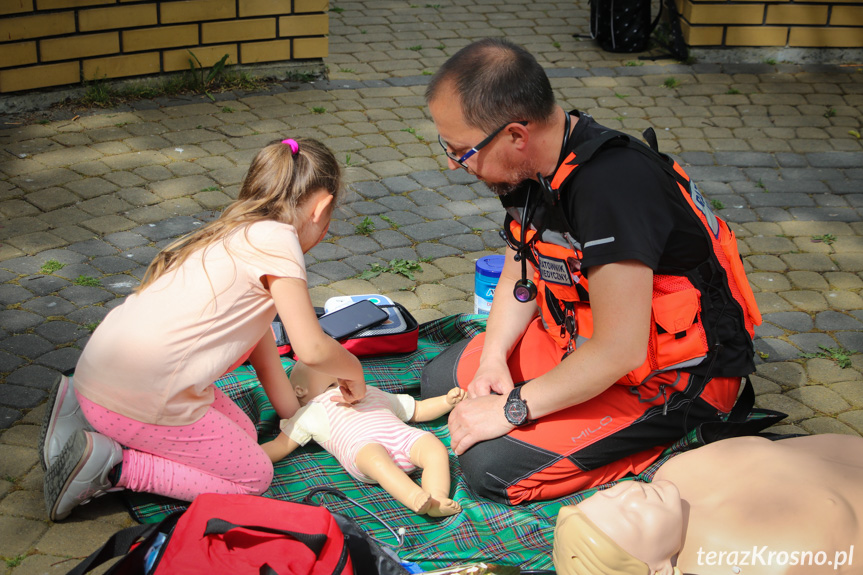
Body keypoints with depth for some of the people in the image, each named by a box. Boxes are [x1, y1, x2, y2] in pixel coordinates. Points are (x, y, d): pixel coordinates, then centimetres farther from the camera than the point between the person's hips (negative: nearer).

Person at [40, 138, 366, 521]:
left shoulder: (236, 234, 17)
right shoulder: (277, 238, -11)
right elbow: (312, 349, -13)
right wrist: (352, 369, 8)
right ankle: (112, 465, -2)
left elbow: (260, 343, 20)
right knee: (254, 476, 5)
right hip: (138, 399, -9)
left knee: (243, 432, 21)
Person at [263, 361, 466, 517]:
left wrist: (448, 401, 29)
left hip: (401, 434, 5)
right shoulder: (312, 411, 32)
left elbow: (419, 410, 45)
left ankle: (438, 499, -42)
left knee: (436, 448, -24)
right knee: (376, 459, -40)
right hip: (361, 445, -5)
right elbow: (280, 446, 26)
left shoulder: (373, 394, 43)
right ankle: (416, 498, -58)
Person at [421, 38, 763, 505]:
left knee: (490, 466, -19)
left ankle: (677, 444, -2)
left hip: (674, 377, -10)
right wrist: (493, 357, -5)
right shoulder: (530, 169, -4)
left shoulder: (613, 185, -33)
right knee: (441, 379, 12)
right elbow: (519, 281, 12)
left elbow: (619, 351, -32)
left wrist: (512, 408, -22)